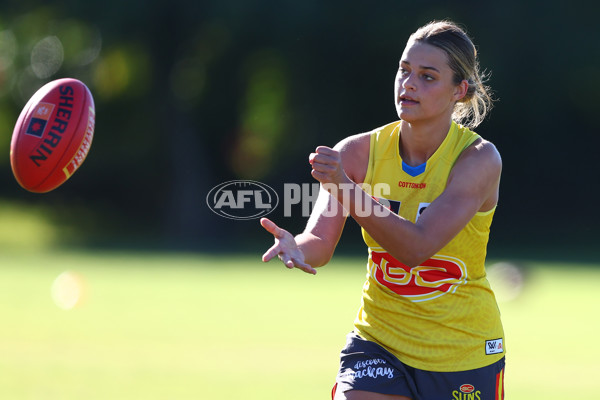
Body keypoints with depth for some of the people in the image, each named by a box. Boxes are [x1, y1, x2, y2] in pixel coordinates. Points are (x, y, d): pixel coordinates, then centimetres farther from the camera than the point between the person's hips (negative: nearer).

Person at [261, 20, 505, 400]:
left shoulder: (479, 158, -16)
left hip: (465, 352, -2)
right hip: (379, 343, 2)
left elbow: (416, 247, -27)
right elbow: (320, 242, -14)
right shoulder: (360, 151, -6)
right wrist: (297, 248, -38)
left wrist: (346, 188, -39)